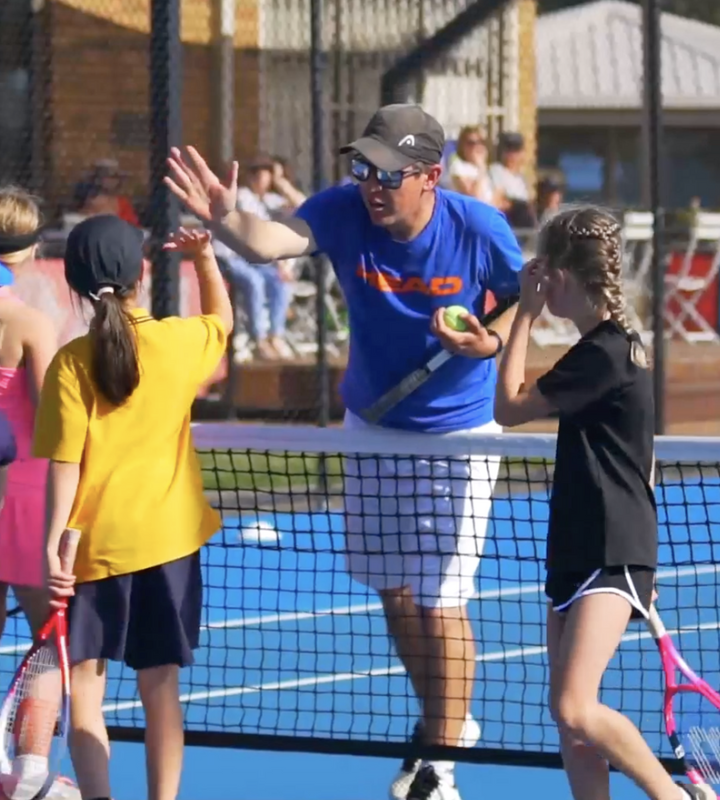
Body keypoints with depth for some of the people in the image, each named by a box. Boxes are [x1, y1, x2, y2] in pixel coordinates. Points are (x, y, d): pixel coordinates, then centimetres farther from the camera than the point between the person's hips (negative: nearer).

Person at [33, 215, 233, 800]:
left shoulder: (71, 364, -10)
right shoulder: (178, 342, -4)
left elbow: (65, 464, -12)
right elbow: (222, 319, 21)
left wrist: (54, 543, -12)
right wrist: (205, 257, 17)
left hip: (92, 548, -2)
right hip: (166, 539, 2)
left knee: (83, 686, 4)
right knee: (160, 685, 12)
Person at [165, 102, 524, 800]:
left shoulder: (479, 230, -21)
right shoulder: (342, 212, -19)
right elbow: (277, 239, -37)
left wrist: (489, 341, -25)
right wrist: (226, 220, -59)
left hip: (455, 435, -4)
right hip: (372, 428, 4)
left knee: (440, 604, -4)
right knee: (393, 592, 15)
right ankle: (446, 722, 38)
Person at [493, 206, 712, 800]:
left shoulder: (603, 355, -17)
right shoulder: (616, 345, 14)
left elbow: (510, 407, -10)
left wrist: (526, 313, -4)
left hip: (612, 557, -10)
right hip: (579, 551, 10)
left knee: (575, 708, -19)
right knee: (569, 716, 7)